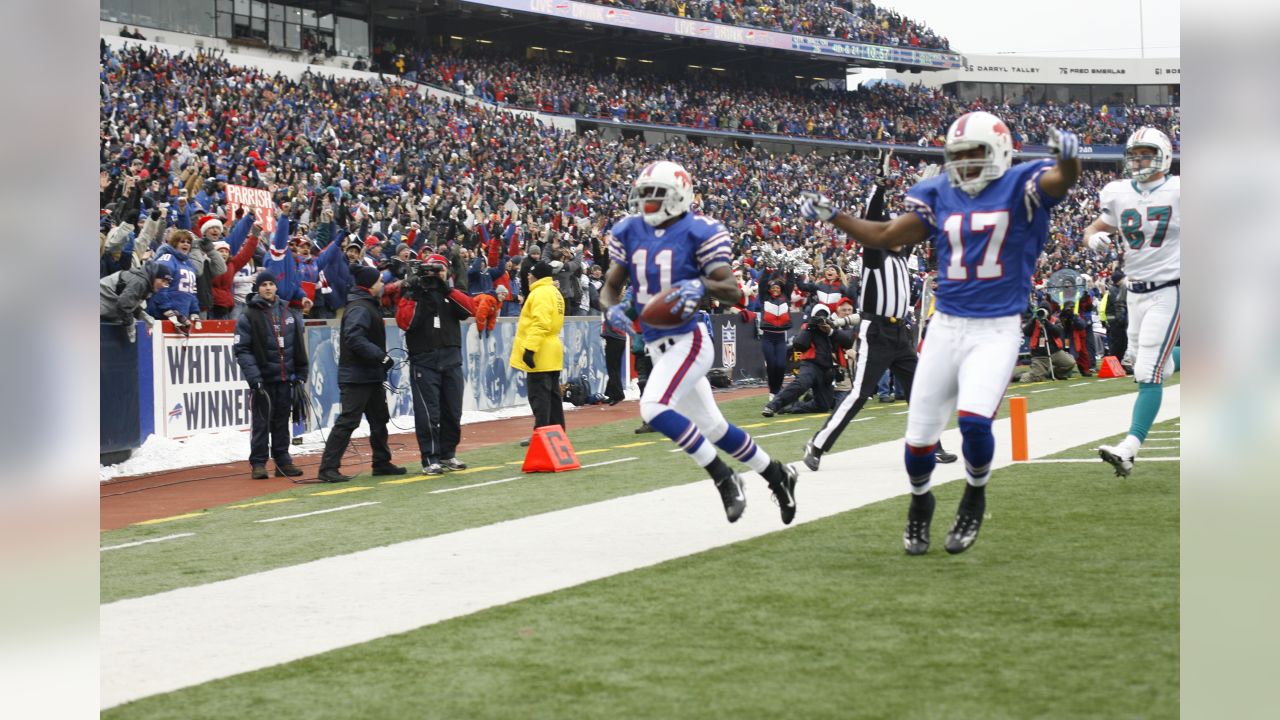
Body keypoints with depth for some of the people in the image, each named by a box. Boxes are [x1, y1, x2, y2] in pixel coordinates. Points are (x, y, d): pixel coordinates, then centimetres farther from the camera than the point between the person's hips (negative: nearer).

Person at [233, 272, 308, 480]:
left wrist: (300, 373, 11)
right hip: (263, 378, -4)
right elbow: (241, 349, -8)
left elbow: (299, 346, 16)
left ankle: (283, 461, 15)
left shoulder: (287, 313, 12)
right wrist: (253, 376, -17)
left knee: (282, 420, 9)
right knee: (261, 421, -5)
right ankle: (258, 463, -1)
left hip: (285, 377, 4)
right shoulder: (249, 316, -3)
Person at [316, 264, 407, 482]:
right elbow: (354, 338, -28)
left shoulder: (368, 306, 16)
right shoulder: (359, 309, -17)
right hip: (356, 376, -11)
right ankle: (328, 468, -10)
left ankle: (382, 463, 29)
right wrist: (381, 356, -27)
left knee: (379, 419, 18)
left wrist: (381, 358, 13)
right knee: (347, 421, -11)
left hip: (371, 376, 11)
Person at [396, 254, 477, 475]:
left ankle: (447, 454, 21)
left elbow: (470, 309, -6)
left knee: (452, 412, 8)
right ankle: (430, 459, -4)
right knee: (428, 413, -8)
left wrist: (448, 289, -12)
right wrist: (413, 295, -14)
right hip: (423, 361, -4)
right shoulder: (412, 293, 5)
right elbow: (404, 322, -10)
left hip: (451, 360, 4)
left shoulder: (451, 293, 14)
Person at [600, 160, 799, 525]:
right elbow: (610, 287, 10)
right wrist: (613, 308, -12)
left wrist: (703, 284, -33)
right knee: (711, 425, 15)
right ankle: (776, 474, 34)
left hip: (688, 340, -7)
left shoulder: (698, 232, -11)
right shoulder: (629, 232, 6)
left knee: (653, 408, -25)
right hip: (657, 345, 7)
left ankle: (723, 477, -10)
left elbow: (733, 292, -13)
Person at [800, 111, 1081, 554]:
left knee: (974, 421, -24)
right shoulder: (940, 196, 7)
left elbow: (1063, 180, -25)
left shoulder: (1020, 188, -5)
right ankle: (920, 501, 36)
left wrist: (1068, 156, -47)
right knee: (919, 439, 5)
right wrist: (831, 216, 7)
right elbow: (886, 237, 15)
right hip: (946, 327, 4)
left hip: (997, 331, -4)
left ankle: (974, 498, 7)